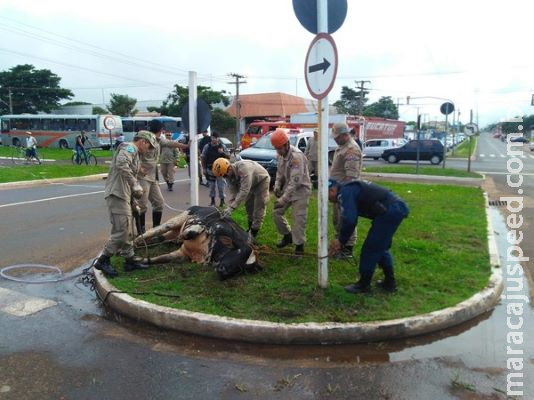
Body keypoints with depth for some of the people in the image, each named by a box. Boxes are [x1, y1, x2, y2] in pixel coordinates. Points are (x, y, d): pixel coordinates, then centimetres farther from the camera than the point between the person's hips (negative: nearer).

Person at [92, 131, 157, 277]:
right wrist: (136, 185, -24)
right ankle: (102, 261, -1)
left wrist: (134, 203, 24)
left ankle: (130, 260, 23)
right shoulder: (129, 147, -5)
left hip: (123, 195, 11)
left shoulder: (134, 153, 25)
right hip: (117, 194, -11)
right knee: (121, 230, -11)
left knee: (127, 230, 15)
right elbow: (121, 164, -27)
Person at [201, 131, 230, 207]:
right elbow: (202, 158, 6)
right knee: (211, 186, 10)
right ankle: (212, 200, 22)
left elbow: (229, 156, 2)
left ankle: (222, 200, 13)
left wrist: (223, 152, -17)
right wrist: (204, 169, 1)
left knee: (221, 186, 0)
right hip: (210, 169, 1)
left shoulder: (222, 146, 1)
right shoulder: (207, 147, 2)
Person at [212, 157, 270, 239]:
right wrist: (229, 208, -26)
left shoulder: (243, 168, -41)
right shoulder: (229, 175, -14)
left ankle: (254, 232, -5)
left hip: (262, 180, -8)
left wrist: (231, 207, -45)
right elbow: (233, 193, -14)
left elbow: (244, 190, -44)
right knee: (248, 205, 13)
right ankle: (250, 228, 27)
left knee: (259, 207, -11)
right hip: (251, 184, 8)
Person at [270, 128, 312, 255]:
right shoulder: (280, 155, -1)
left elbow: (296, 181, -30)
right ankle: (287, 235, 28)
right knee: (276, 212, 9)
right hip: (288, 187, 8)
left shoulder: (297, 156, -27)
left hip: (301, 189, -8)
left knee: (298, 218, -9)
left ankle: (299, 244, 7)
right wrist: (277, 186, -4)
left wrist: (283, 199, -31)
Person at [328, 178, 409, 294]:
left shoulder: (344, 192, -7)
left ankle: (364, 284, 14)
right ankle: (390, 282, 31)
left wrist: (340, 240, -1)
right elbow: (349, 219, 28)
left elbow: (349, 221, -16)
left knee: (370, 248, 2)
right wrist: (341, 241, 27)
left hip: (390, 211, -10)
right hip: (398, 207, 10)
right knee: (381, 247, 23)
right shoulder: (350, 189, 23)